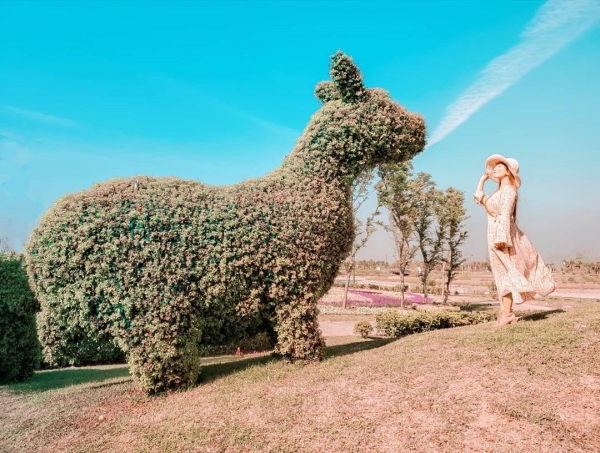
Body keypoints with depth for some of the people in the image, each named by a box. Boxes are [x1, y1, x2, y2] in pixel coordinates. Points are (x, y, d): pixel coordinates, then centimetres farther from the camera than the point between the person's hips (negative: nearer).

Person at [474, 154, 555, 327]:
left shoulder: (508, 190, -7)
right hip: (495, 236, 9)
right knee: (503, 275, 7)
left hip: (503, 235, -9)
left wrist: (500, 237, -25)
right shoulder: (499, 191, 20)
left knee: (506, 273, -8)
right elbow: (479, 197, 28)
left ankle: (506, 313, -8)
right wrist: (483, 179, 24)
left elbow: (505, 215, -18)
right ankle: (506, 312, 10)